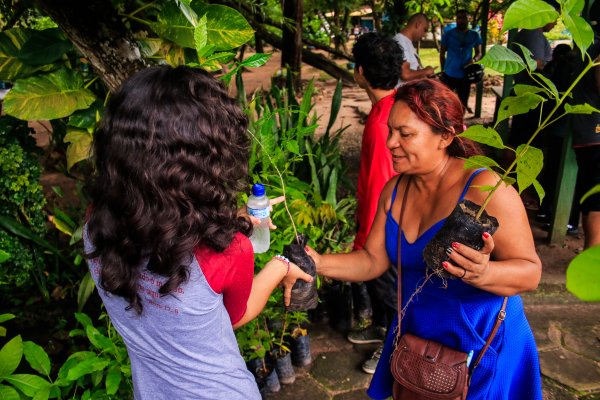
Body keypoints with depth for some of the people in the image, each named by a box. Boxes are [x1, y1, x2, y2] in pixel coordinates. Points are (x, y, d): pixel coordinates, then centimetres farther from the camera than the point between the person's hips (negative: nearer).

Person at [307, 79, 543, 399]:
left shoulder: (484, 188, -23)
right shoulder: (395, 190, -2)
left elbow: (530, 271, -21)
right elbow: (373, 260, -1)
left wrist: (483, 274, -41)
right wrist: (320, 263, -16)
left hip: (482, 349, -5)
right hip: (416, 338, 6)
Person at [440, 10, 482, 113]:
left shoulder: (474, 35, 2)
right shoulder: (448, 34, -2)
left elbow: (479, 53, 8)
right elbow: (442, 53, 4)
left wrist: (474, 59, -16)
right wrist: (443, 71, 2)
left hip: (465, 76, 2)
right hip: (449, 75, -2)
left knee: (463, 103, 11)